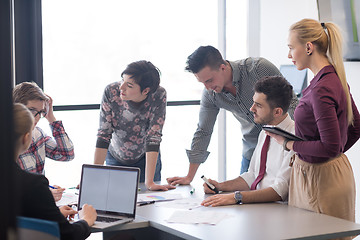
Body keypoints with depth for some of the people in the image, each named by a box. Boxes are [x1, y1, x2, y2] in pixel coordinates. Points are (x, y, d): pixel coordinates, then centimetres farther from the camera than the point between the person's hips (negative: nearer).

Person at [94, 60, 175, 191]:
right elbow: (104, 134, -23)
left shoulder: (158, 96, -29)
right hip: (115, 158, 1)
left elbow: (153, 137, -29)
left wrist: (149, 182, -35)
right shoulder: (111, 92, -27)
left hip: (146, 158, 0)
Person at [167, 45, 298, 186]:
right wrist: (189, 177, 3)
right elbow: (203, 132, 3)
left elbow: (292, 102, -16)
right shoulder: (210, 94, -7)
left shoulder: (259, 68, -22)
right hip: (251, 152, 4)